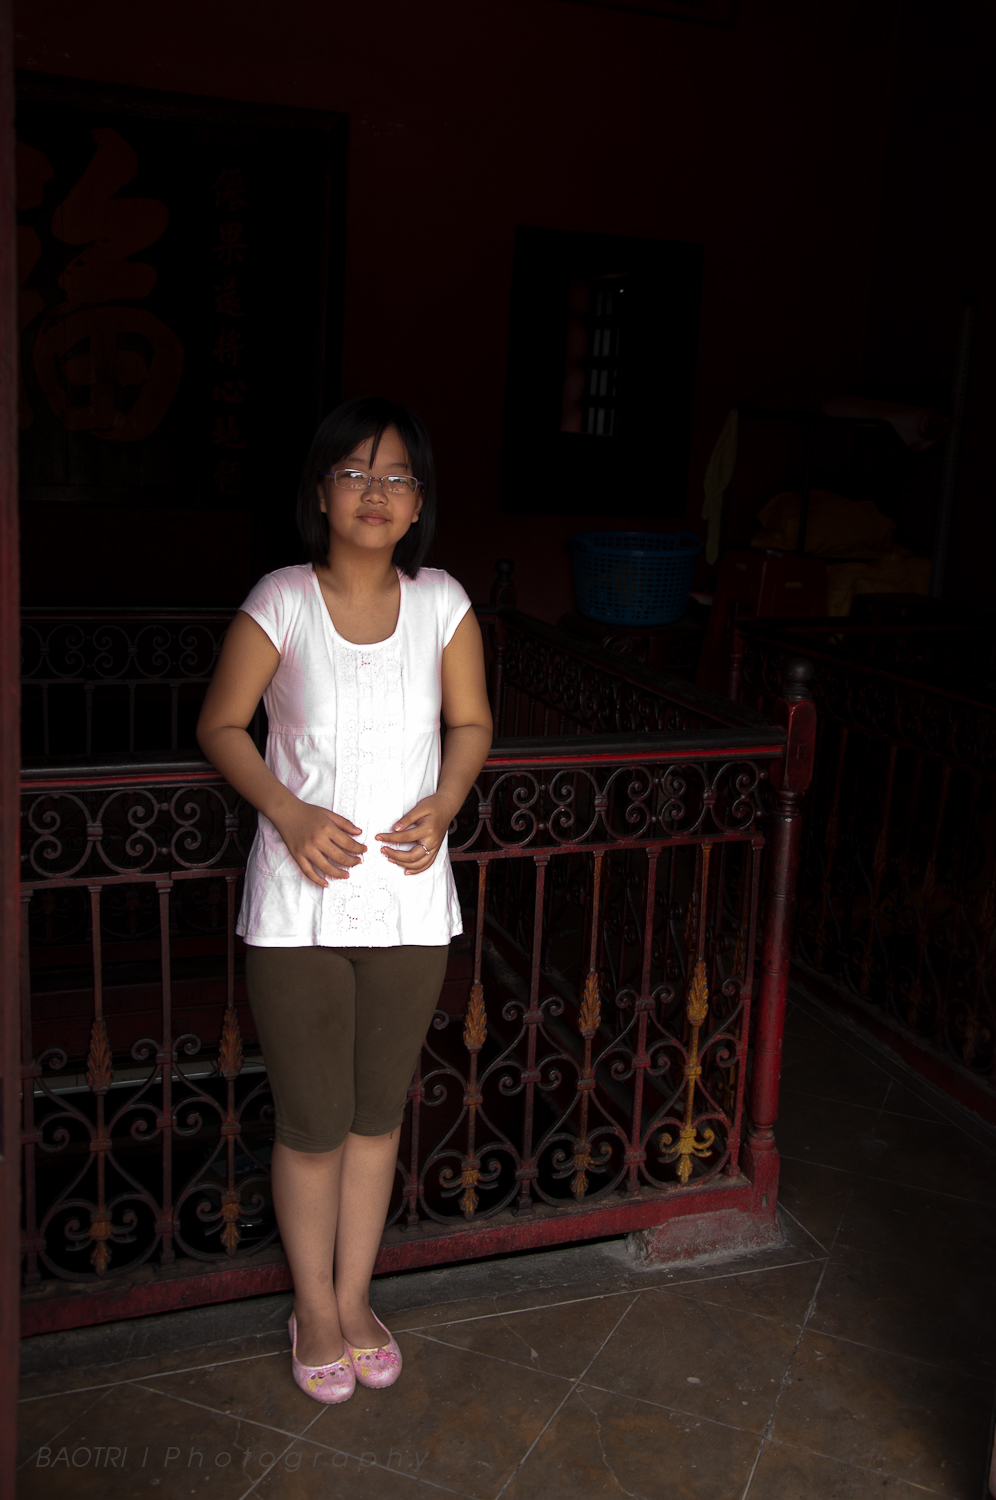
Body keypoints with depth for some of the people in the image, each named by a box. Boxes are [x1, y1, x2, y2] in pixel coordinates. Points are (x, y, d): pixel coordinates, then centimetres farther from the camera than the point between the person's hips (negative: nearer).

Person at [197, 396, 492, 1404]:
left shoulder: (441, 602, -2)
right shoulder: (281, 601, -9)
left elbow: (472, 724, 9)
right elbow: (221, 726, -1)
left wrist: (443, 804, -10)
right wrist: (289, 812, -16)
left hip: (410, 902, 3)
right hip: (301, 904, -2)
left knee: (379, 1111, 17)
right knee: (311, 1123, 9)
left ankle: (354, 1296, 38)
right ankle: (312, 1307, 35)